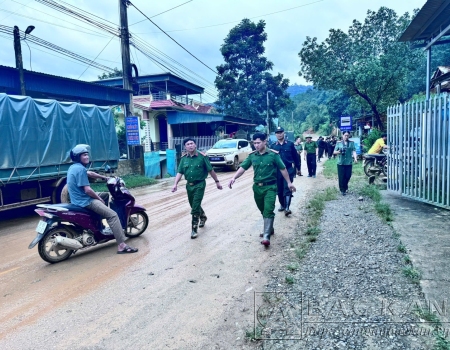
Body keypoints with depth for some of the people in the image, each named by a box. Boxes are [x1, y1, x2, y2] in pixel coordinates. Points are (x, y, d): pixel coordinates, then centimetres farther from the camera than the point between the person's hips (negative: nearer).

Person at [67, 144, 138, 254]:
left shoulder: (74, 167, 12)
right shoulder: (80, 169, -18)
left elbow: (90, 173, 27)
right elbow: (87, 190, -22)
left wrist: (105, 177, 27)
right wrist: (99, 198, -8)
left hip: (79, 199, 11)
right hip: (85, 201, -11)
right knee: (112, 215, -18)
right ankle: (122, 245, -24)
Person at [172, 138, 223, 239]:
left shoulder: (202, 156, -8)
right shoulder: (184, 158, 3)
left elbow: (211, 170, -3)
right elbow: (179, 172, -1)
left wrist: (217, 181, 0)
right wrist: (175, 184, -14)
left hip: (199, 185, -5)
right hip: (189, 185, 5)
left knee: (195, 207, -9)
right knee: (194, 206, 21)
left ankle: (194, 229, 1)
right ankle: (203, 217, 50)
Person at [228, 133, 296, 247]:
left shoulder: (273, 154, -8)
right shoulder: (252, 155, 2)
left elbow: (283, 169, 0)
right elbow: (243, 167, -2)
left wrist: (289, 182, 4)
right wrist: (234, 178, -17)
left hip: (270, 187, -4)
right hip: (257, 187, 5)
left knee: (268, 211, -13)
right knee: (263, 211, 17)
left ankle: (266, 236, -14)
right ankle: (269, 228, 37)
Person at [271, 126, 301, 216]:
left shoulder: (290, 144, 0)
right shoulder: (273, 146, 4)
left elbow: (296, 156, 5)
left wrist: (298, 168, 7)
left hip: (289, 170, -2)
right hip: (277, 171, 3)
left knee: (287, 188, -9)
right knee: (279, 189, 10)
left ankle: (287, 207, -11)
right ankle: (282, 205, 27)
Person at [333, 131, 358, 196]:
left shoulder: (352, 143, 8)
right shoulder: (338, 143, 8)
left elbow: (354, 151, -3)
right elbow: (334, 152, 5)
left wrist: (355, 158, -19)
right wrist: (338, 152, -17)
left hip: (349, 162, 1)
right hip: (341, 163, -1)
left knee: (348, 176, 4)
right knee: (341, 177, -2)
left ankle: (345, 186, 31)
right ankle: (342, 190, 11)